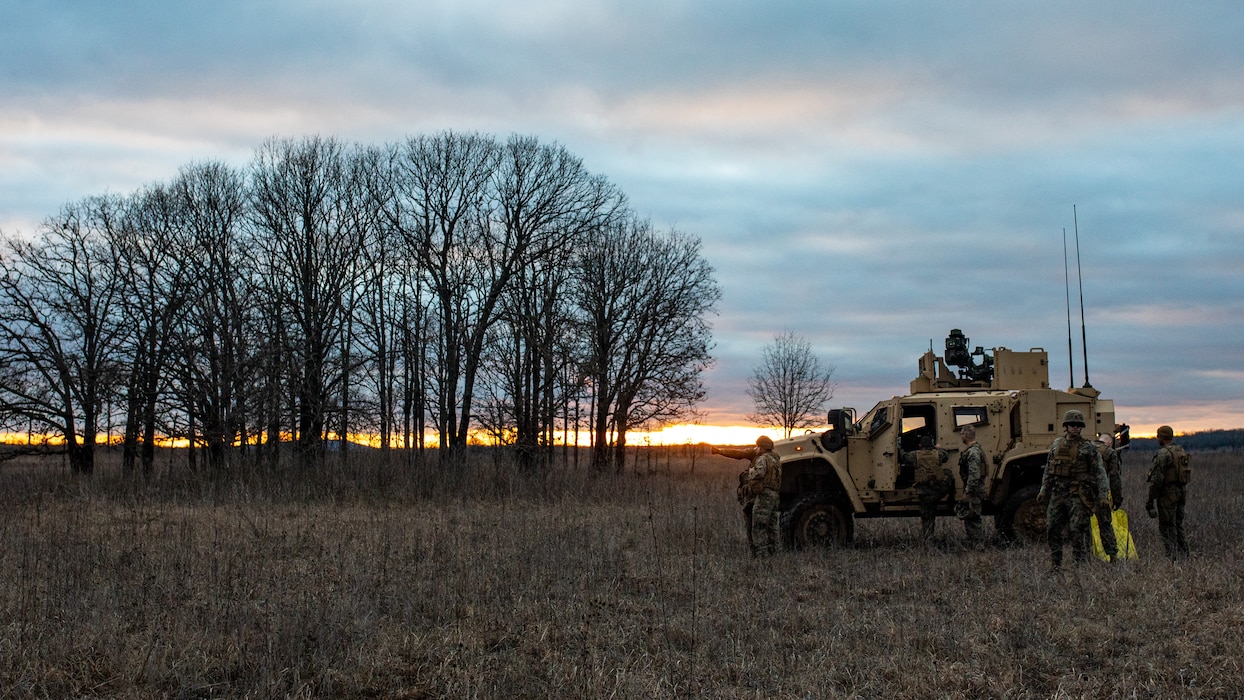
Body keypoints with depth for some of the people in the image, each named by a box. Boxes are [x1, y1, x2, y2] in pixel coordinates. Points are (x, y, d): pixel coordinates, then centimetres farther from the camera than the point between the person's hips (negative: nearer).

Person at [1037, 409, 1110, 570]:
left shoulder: (1088, 448, -1)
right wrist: (1044, 490, 14)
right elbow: (1048, 470, 18)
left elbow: (1099, 472, -3)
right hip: (1057, 494, 4)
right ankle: (1055, 563, 17)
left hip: (1077, 496, -4)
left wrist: (1103, 494, -10)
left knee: (1078, 530, -6)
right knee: (1052, 528, 6)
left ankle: (1080, 564, 1)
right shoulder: (1056, 445, 11)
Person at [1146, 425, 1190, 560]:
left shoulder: (1163, 454, -14)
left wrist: (1151, 499, -13)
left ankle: (1172, 555, -6)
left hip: (1168, 494, -8)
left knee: (1167, 526, -4)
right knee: (1178, 524, 16)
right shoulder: (1182, 452, 13)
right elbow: (1186, 474, 17)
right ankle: (1183, 554, 18)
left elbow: (1157, 479, -17)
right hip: (1182, 492, 8)